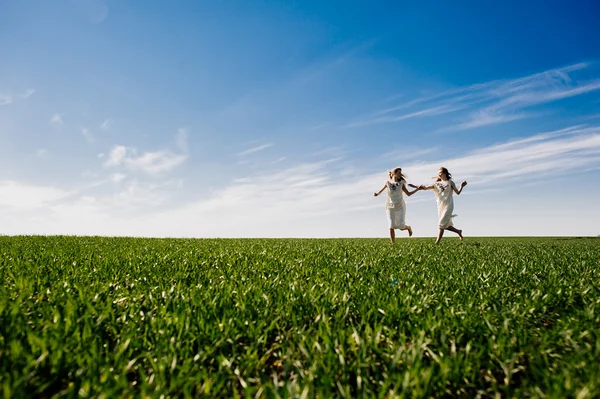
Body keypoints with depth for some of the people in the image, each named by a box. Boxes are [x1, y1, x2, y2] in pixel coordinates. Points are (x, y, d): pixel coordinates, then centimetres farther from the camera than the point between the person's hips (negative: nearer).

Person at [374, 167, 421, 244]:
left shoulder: (401, 183, 3)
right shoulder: (388, 183, 0)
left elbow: (408, 194, 10)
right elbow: (380, 191, 7)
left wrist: (418, 189, 4)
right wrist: (376, 194, -14)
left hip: (400, 207, 0)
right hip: (390, 208, 0)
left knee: (401, 227, -6)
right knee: (392, 227, -8)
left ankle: (408, 227, 29)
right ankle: (393, 244, 1)